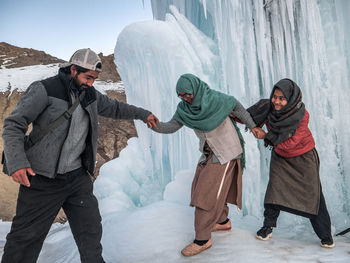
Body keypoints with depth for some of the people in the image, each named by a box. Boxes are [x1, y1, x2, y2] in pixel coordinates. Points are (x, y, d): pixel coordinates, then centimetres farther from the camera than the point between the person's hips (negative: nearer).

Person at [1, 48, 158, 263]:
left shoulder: (90, 94, 8)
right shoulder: (44, 90, -10)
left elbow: (114, 108, 24)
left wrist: (143, 114, 27)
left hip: (78, 177, 5)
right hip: (42, 180, -5)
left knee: (91, 231, 12)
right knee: (25, 238, 7)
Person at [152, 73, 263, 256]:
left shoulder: (216, 99, -21)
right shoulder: (184, 107, -6)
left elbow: (236, 106, -4)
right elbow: (172, 126, -9)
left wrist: (252, 126, 2)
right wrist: (154, 124, -28)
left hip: (226, 151, -7)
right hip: (209, 151, 7)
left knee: (208, 193, -7)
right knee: (204, 185, 17)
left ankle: (203, 239, 7)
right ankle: (223, 221, 40)